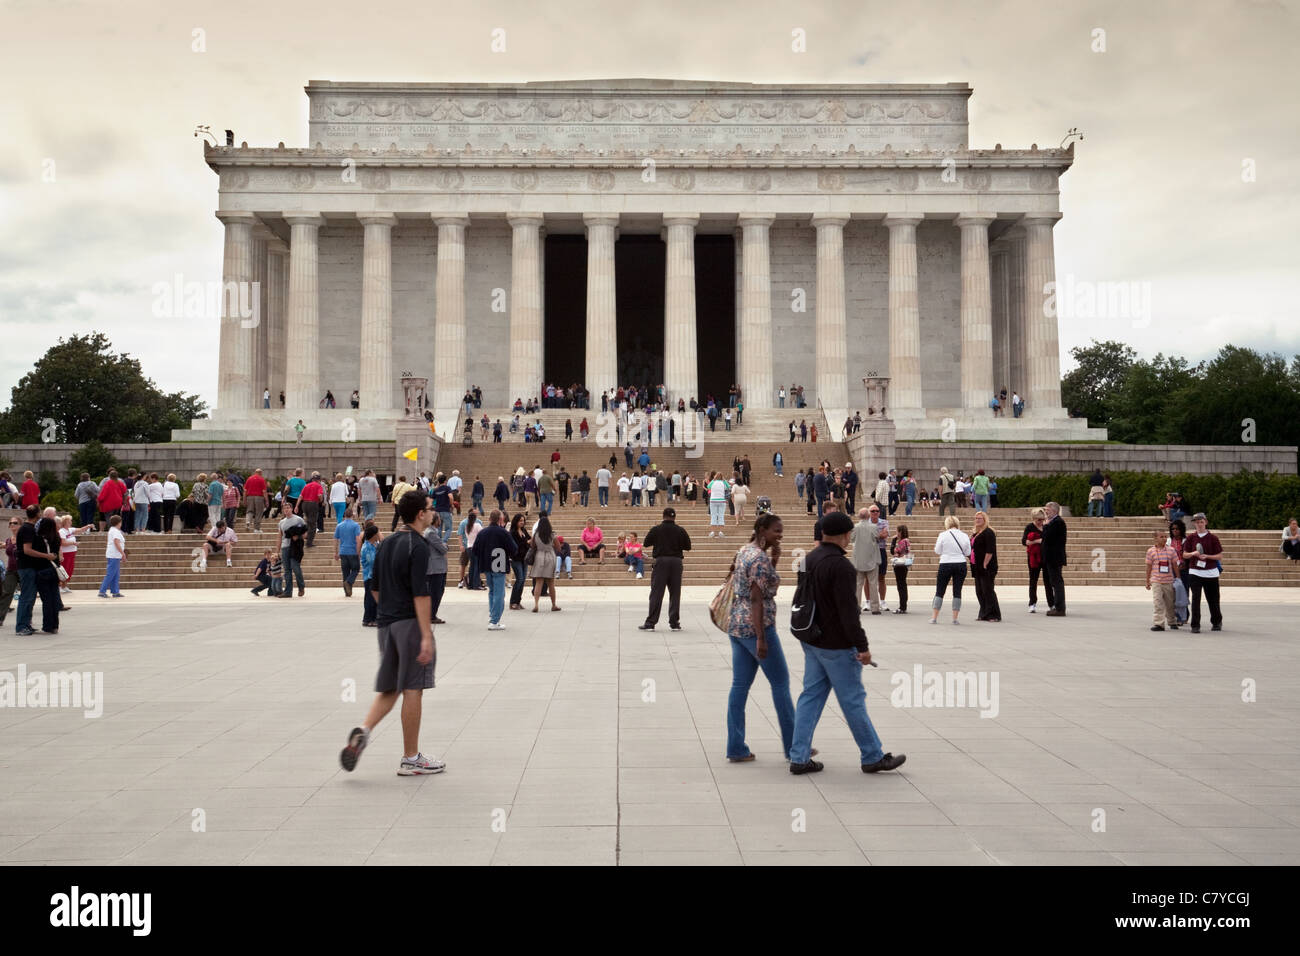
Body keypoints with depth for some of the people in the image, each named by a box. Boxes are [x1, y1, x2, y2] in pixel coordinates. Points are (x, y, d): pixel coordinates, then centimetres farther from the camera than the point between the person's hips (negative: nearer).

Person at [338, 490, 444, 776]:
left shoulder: (387, 543, 12)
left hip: (387, 623, 8)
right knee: (412, 690, -1)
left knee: (390, 688, 14)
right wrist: (426, 636, -21)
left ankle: (363, 730, -10)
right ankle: (410, 759, 6)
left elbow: (376, 587, 17)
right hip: (411, 624, -8)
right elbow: (420, 593, -20)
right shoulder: (417, 546, -14)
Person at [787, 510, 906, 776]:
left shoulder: (809, 559, 7)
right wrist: (862, 646, -20)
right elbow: (848, 612, -24)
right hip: (836, 645, -8)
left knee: (811, 696, 11)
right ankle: (872, 757, 15)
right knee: (853, 700, 2)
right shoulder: (840, 566, -21)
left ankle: (799, 757, 10)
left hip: (811, 641, 9)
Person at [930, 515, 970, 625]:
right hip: (961, 564, 2)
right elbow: (968, 553, 5)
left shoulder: (943, 535, -6)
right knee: (957, 591, 5)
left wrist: (936, 543, 15)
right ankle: (955, 618, 4)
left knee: (940, 591, 6)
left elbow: (937, 551, -2)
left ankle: (934, 617, 6)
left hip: (945, 564, -2)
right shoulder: (964, 536, 1)